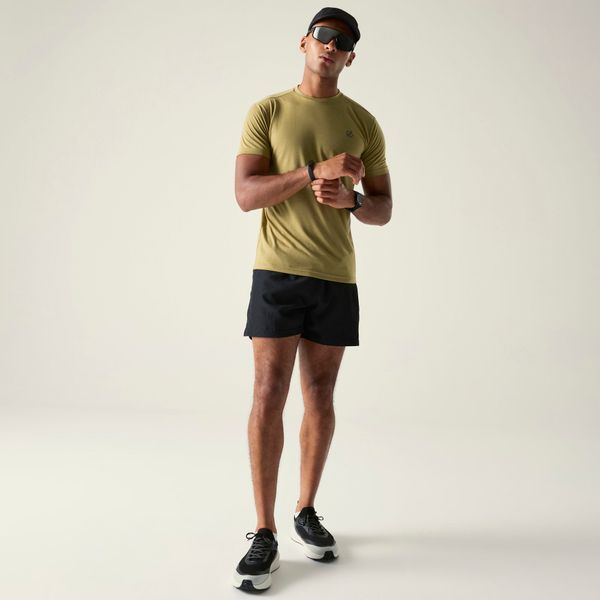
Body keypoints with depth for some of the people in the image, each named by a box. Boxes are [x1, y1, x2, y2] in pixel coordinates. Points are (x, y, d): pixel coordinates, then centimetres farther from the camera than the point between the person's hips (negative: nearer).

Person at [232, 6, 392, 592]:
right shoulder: (267, 111, 3)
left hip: (337, 278, 3)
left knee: (320, 397, 8)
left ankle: (307, 512, 25)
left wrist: (350, 198, -13)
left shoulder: (363, 122, 10)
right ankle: (264, 534, 1)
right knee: (268, 395, -8)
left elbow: (383, 210, 10)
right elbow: (245, 195, -7)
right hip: (277, 272, -2)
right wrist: (315, 173, -19)